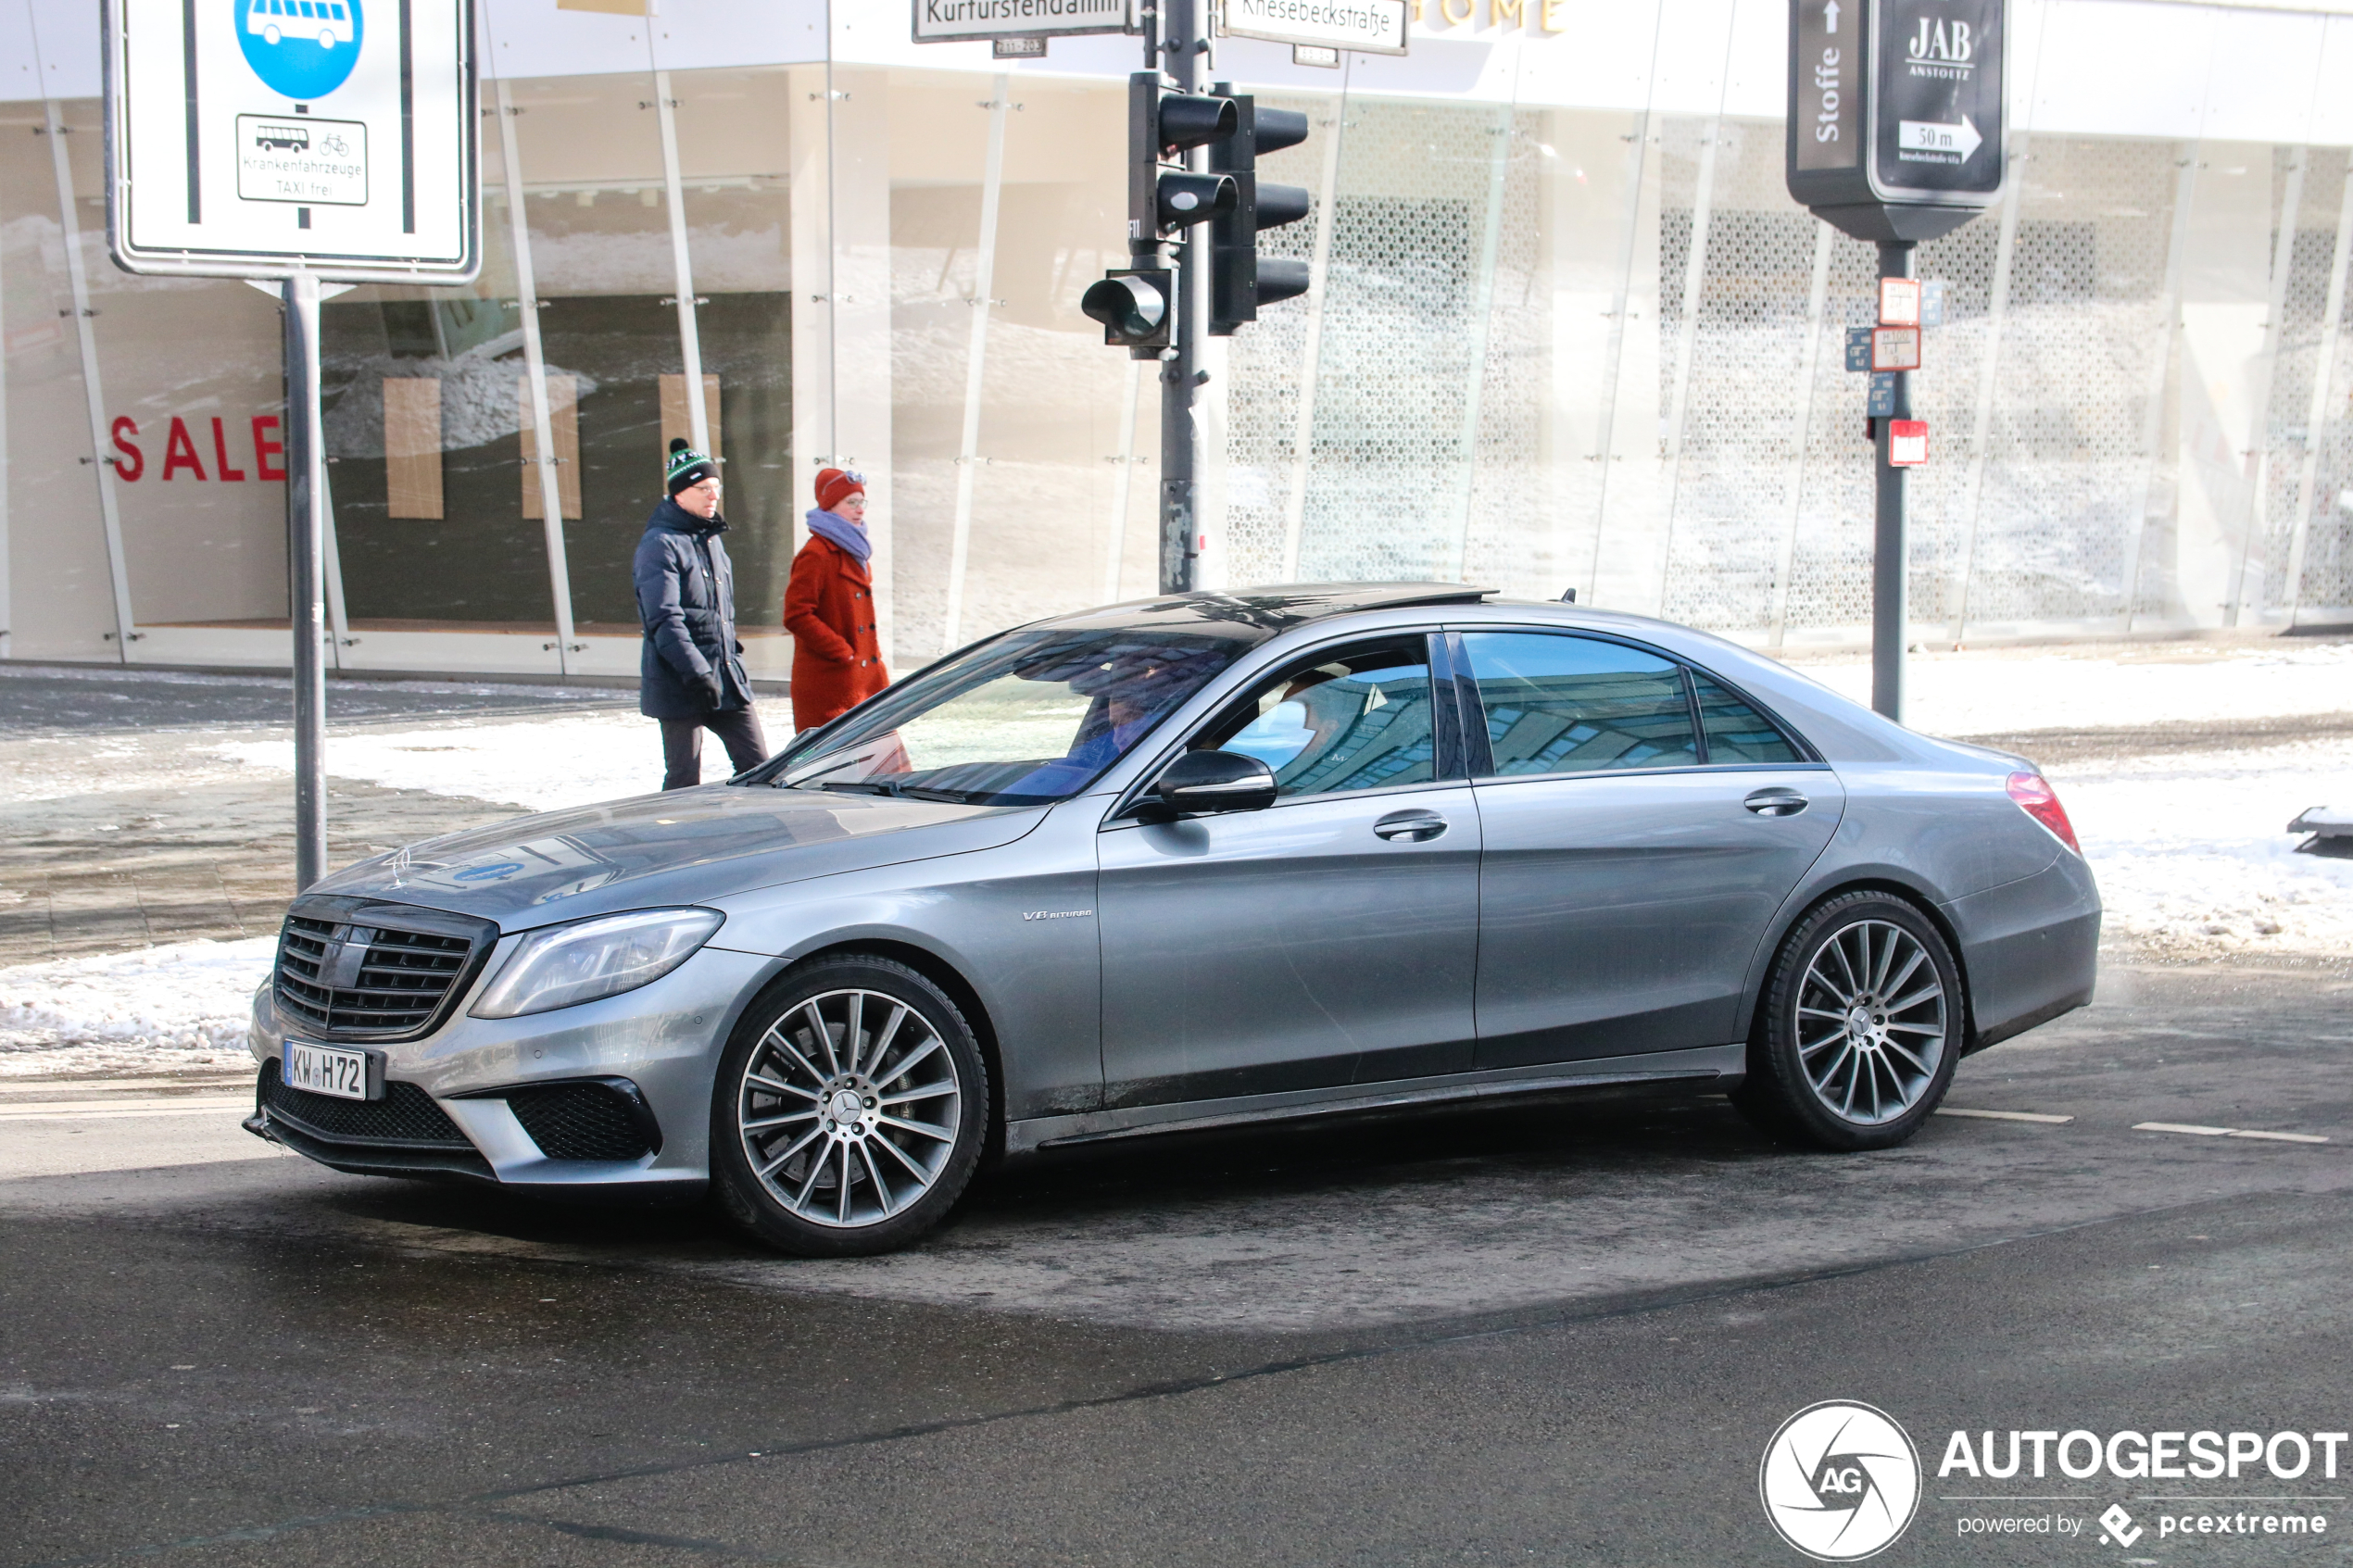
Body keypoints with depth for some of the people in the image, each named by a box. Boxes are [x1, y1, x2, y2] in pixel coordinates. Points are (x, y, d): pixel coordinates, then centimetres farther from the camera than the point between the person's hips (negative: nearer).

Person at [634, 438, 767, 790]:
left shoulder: (712, 539, 16)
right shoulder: (660, 545, -11)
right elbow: (664, 619, -20)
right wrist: (697, 673, -26)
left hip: (727, 680, 8)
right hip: (679, 683, -8)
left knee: (757, 766, 2)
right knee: (684, 781, -2)